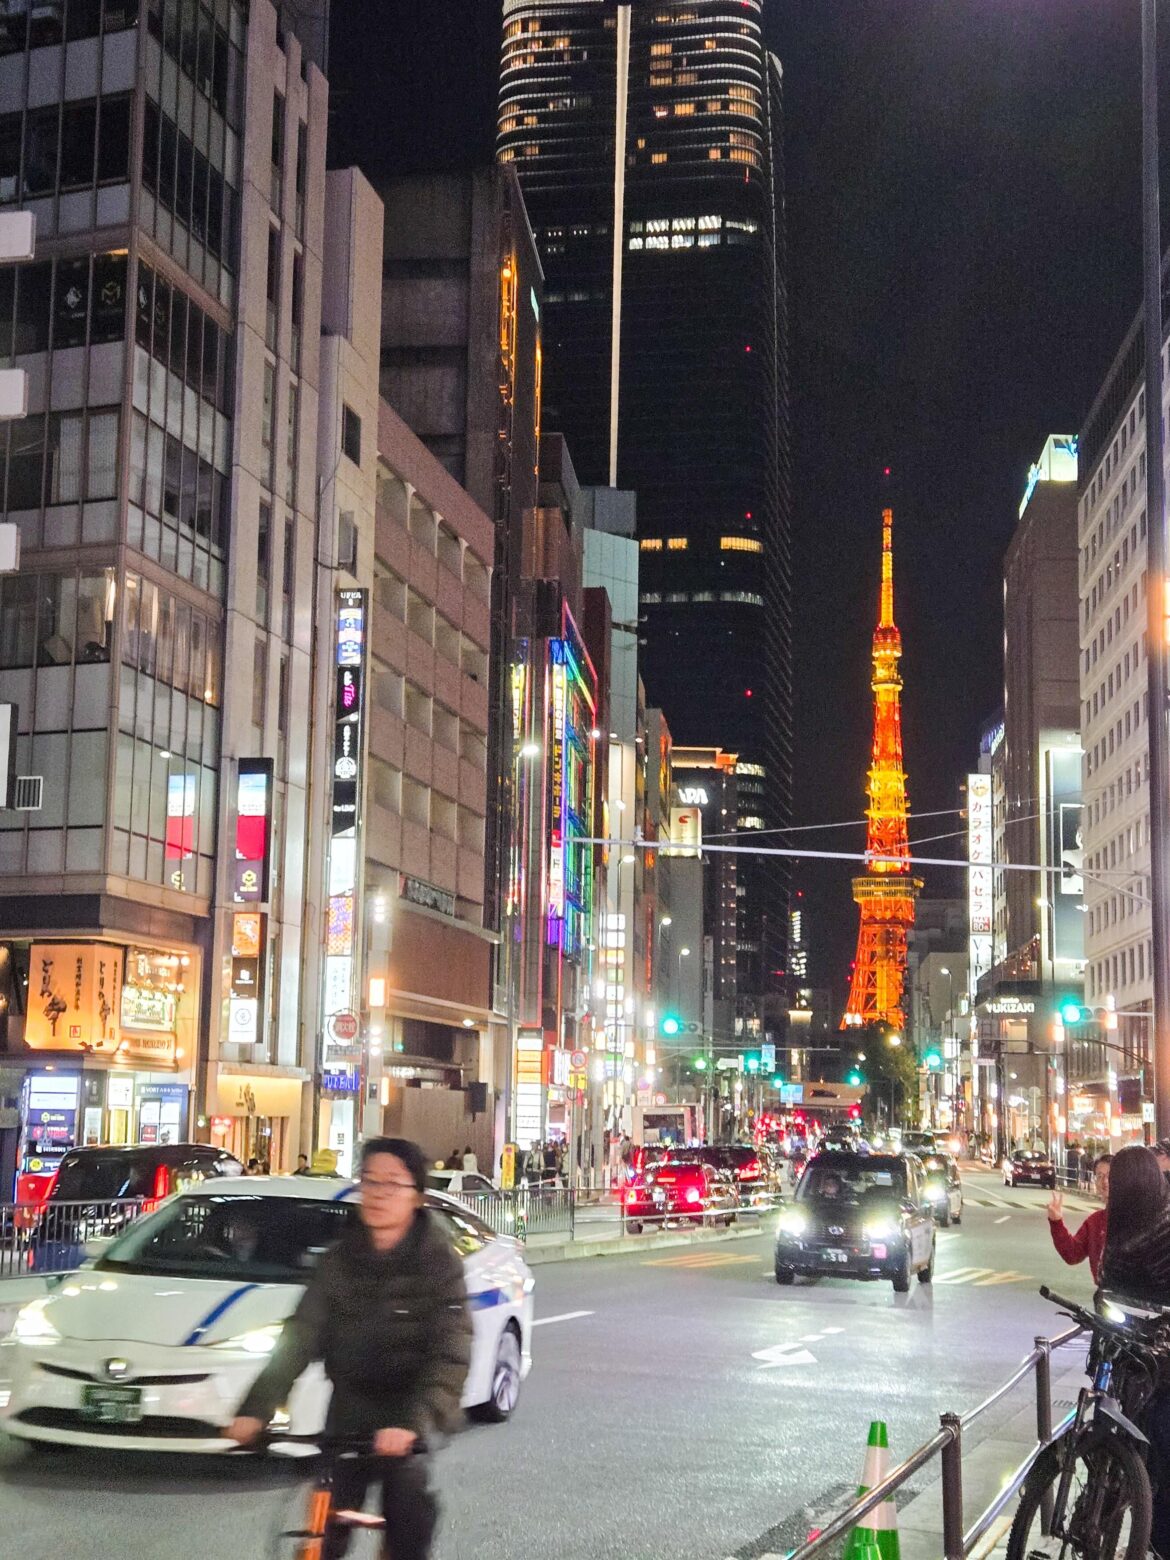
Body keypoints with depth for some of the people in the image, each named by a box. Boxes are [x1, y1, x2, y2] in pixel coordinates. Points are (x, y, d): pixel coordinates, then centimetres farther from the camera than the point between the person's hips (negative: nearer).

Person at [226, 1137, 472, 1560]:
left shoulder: (439, 1264, -11)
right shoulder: (340, 1259, 0)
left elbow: (449, 1357, -21)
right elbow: (300, 1336, -8)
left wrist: (413, 1422, -38)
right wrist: (255, 1408, -21)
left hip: (406, 1421, -3)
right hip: (347, 1414, 3)